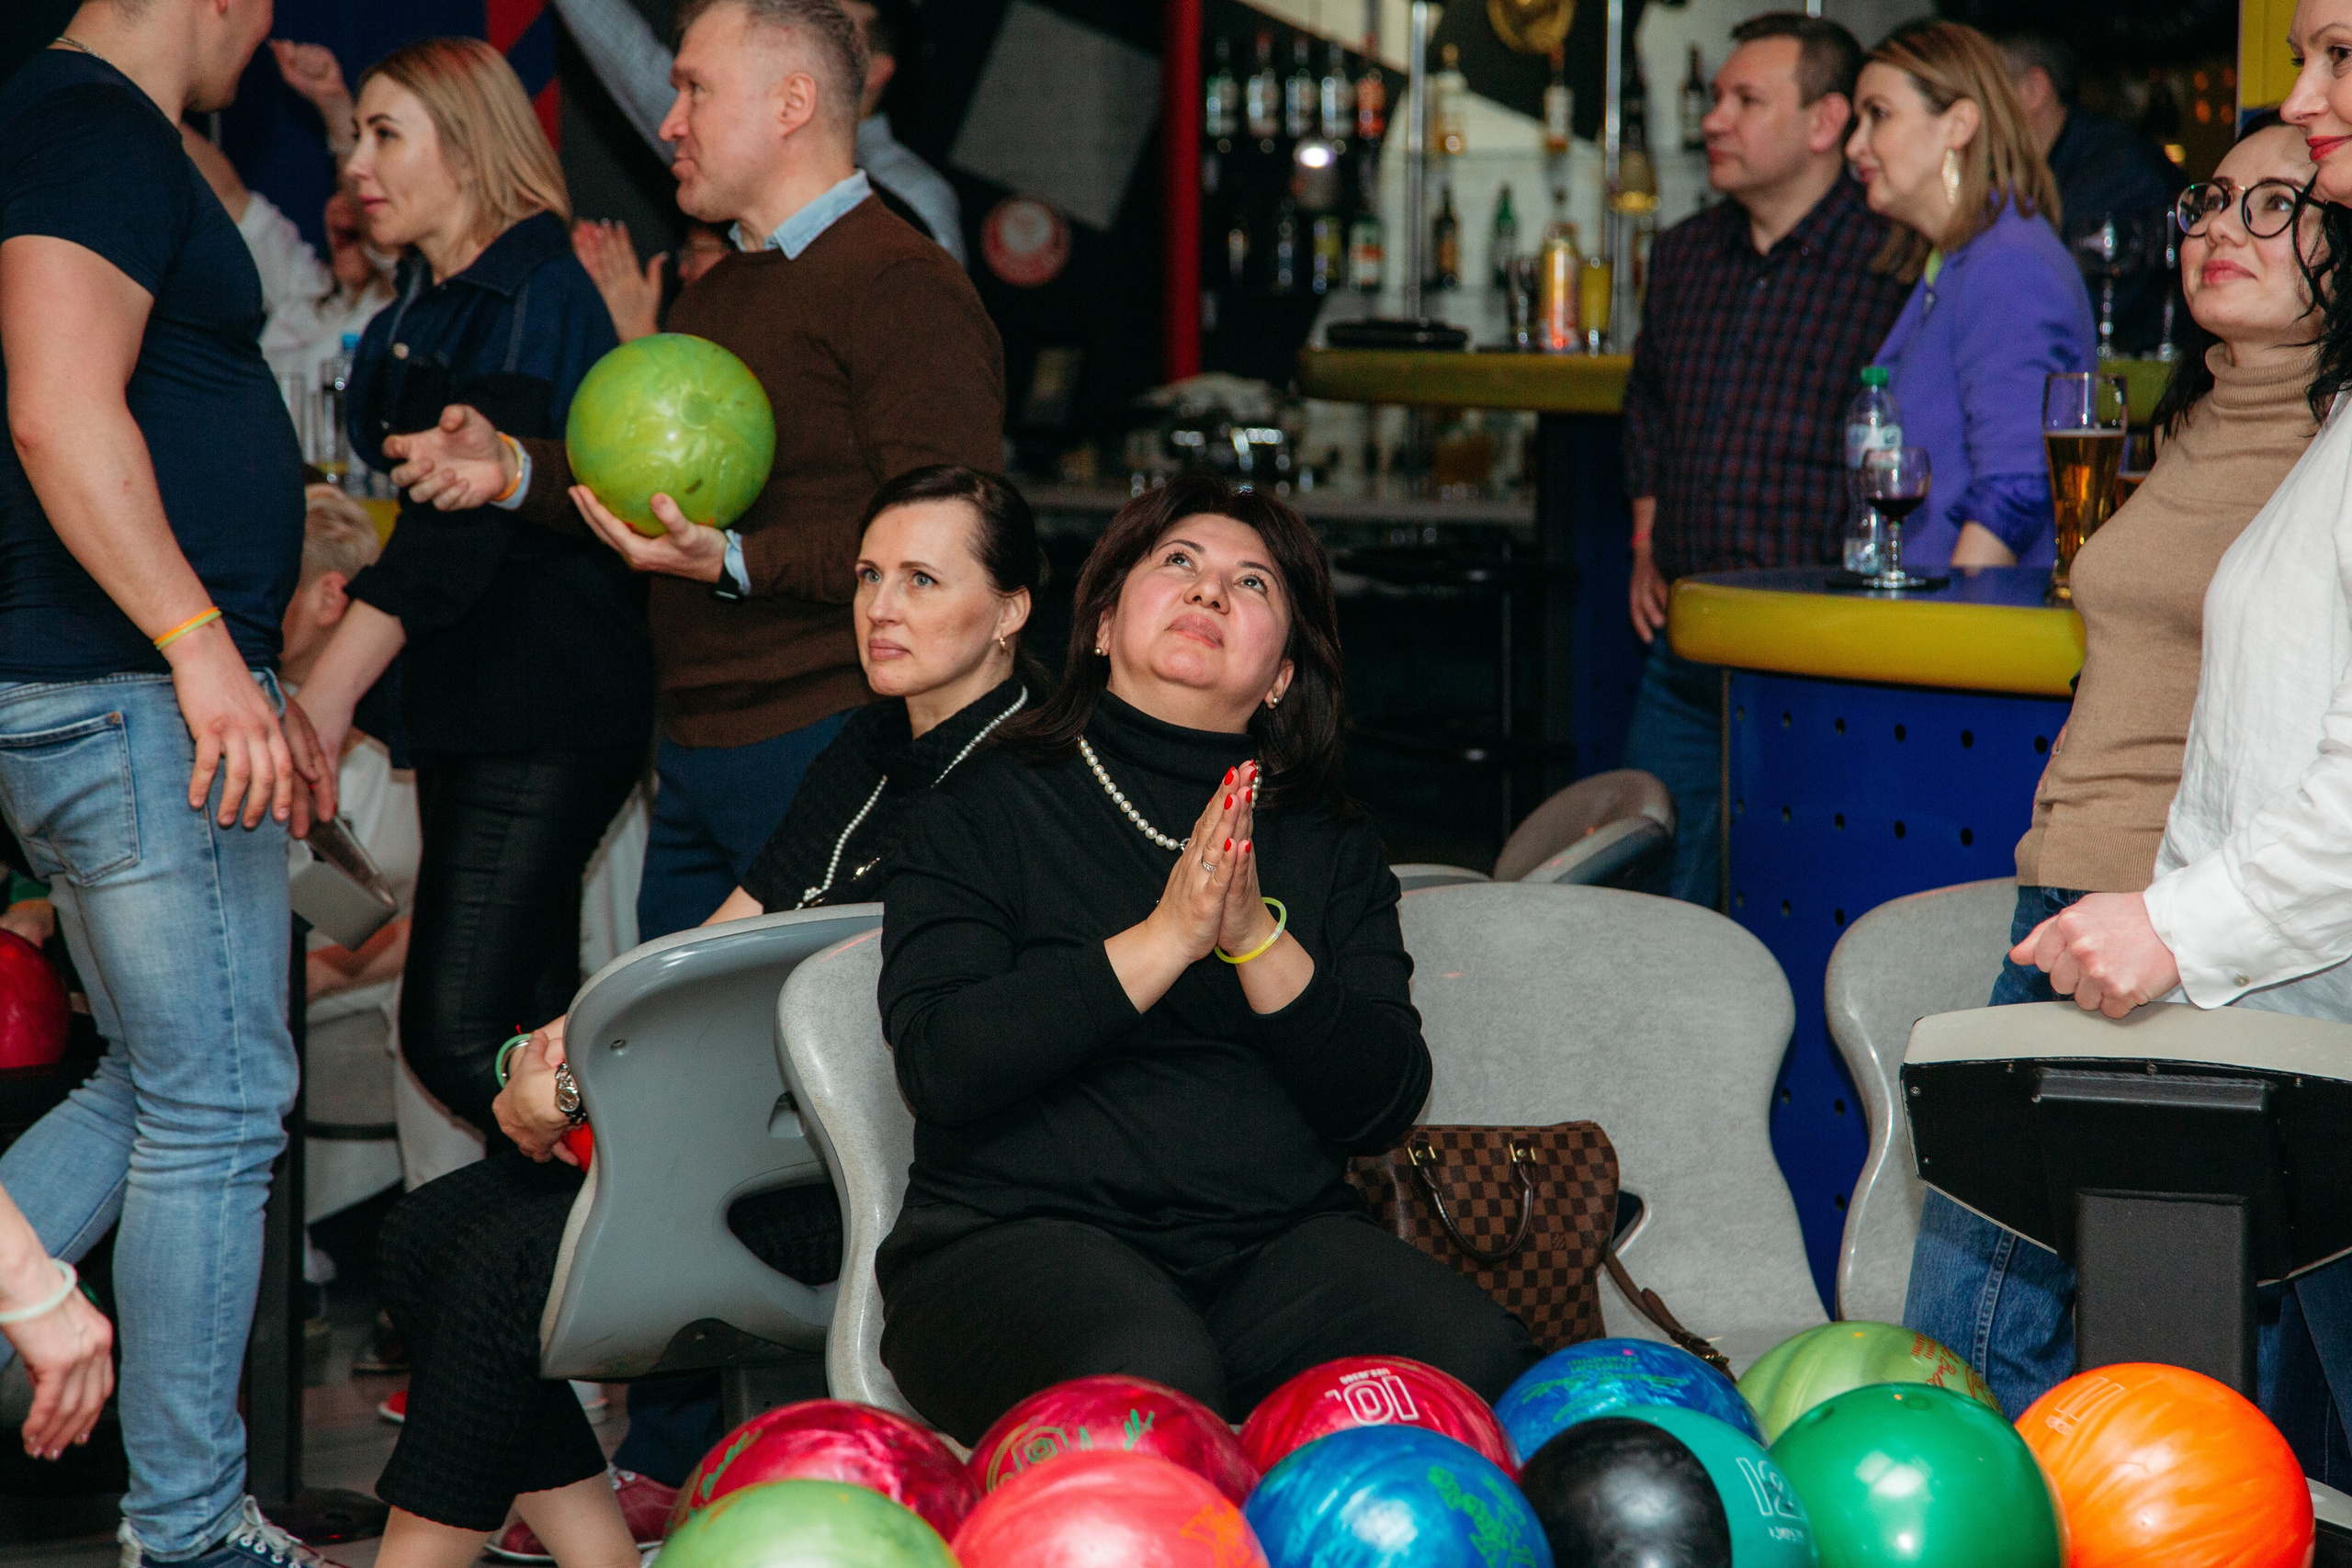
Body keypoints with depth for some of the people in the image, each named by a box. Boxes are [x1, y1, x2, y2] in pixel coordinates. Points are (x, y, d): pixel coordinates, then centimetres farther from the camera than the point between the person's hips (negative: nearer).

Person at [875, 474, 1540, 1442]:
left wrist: (1257, 936, -12)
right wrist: (1166, 937, -15)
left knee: (1475, 1360, -25)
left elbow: (1382, 1108, 3)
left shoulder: (1330, 845, 15)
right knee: (1148, 1380, -37)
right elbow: (939, 1063, -10)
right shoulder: (987, 810, 5)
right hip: (1020, 1230, -4)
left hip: (1278, 1241, 4)